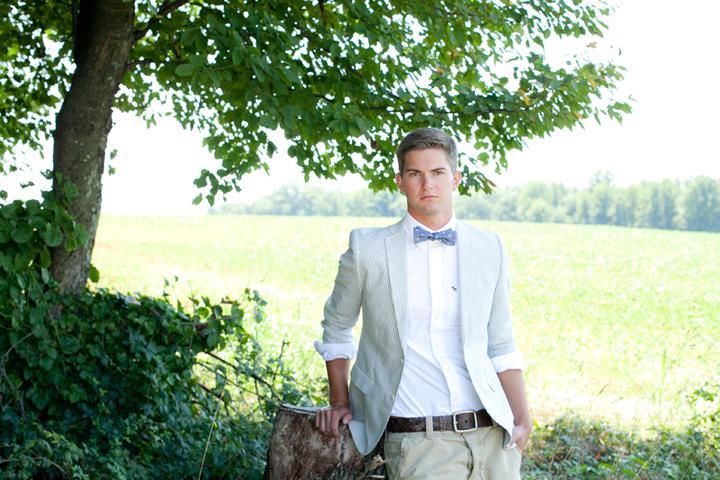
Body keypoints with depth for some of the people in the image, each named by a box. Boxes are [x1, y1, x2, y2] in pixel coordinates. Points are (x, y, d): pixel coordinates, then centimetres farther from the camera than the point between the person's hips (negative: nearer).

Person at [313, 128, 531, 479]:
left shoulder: (490, 249, 9)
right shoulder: (367, 249, 2)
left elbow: (501, 347, 13)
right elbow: (336, 327, 17)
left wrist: (522, 420, 3)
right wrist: (340, 403, 15)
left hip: (493, 436, 3)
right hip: (420, 444, -3)